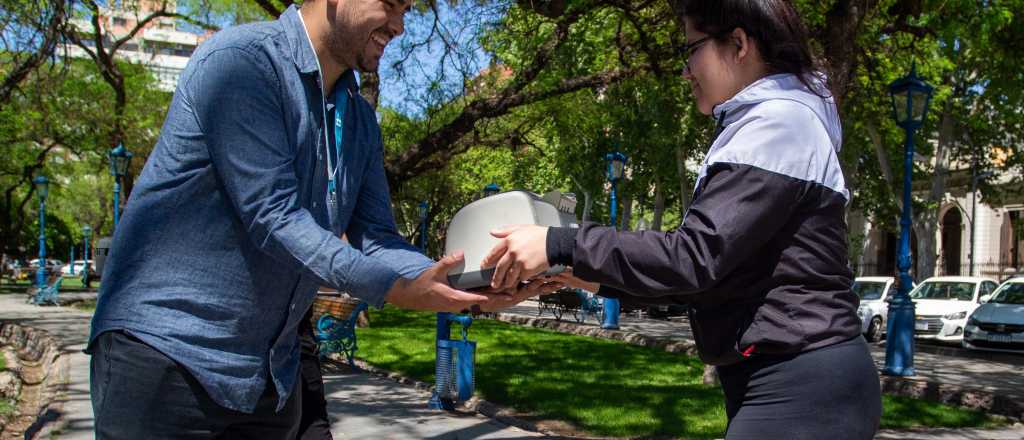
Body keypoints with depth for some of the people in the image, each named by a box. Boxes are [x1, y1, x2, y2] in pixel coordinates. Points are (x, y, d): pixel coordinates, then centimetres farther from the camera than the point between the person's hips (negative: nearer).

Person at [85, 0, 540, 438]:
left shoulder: (360, 119, 9)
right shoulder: (242, 59, -16)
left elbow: (373, 237, 4)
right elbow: (271, 215, -22)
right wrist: (391, 288, -27)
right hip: (167, 346, -7)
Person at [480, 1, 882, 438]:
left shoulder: (779, 122, -14)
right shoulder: (763, 124, 19)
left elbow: (696, 255, -22)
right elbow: (720, 266, 17)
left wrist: (561, 244, -19)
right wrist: (604, 277, 12)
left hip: (800, 389, -10)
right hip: (787, 383, 10)